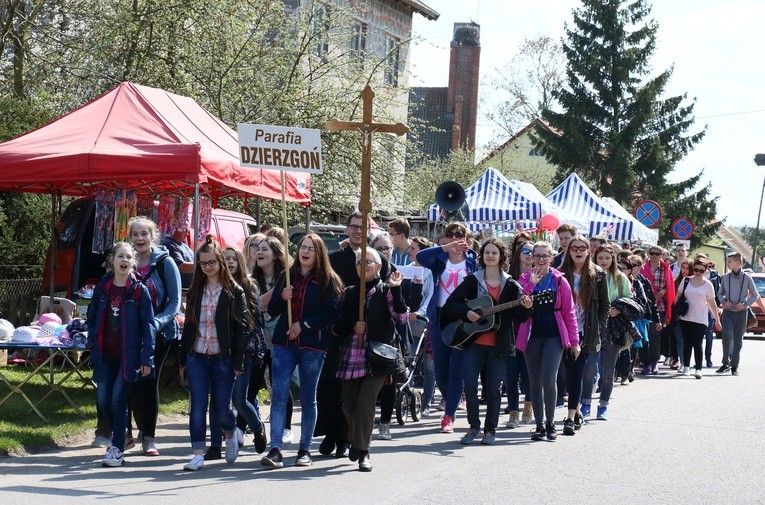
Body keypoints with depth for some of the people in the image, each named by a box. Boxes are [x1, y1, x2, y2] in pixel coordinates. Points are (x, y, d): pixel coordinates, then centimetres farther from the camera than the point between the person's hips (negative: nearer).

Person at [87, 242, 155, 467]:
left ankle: (118, 448, -1)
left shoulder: (139, 291, -5)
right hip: (105, 354, 4)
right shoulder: (102, 288, 7)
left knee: (118, 399, -9)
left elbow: (148, 326, -6)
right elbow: (93, 318, 15)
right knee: (103, 401, 6)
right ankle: (121, 435, 30)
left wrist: (147, 358, -12)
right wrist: (92, 344, 3)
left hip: (128, 354, -4)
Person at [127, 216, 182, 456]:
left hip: (159, 334, -3)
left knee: (149, 381, -3)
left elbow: (175, 301, -6)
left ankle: (148, 436, 4)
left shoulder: (165, 263, -4)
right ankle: (143, 430, 16)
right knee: (133, 382, 1)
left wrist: (156, 322, -21)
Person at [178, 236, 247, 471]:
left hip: (223, 359, -3)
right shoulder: (195, 291, 11)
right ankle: (198, 455, 1)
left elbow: (241, 328, -4)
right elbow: (188, 326, 14)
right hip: (197, 357, 3)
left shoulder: (234, 292, -1)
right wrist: (182, 360, 11)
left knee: (221, 409, 1)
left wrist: (238, 363, -9)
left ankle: (231, 435, 33)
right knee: (197, 407, -2)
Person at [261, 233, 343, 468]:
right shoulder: (287, 277, 12)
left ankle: (305, 450, 15)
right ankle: (275, 450, -12)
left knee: (308, 398, 6)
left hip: (312, 345, -2)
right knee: (279, 394, -8)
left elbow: (332, 314, -6)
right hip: (284, 343, 3)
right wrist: (282, 298, -8)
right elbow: (272, 311, 13)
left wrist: (304, 324, -13)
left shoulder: (328, 280, 1)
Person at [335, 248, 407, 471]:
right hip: (352, 356, 4)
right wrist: (352, 328, -5)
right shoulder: (350, 293, 13)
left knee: (365, 402, -14)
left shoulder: (386, 291, 3)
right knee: (349, 404, 7)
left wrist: (395, 290, -17)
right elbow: (338, 325, 15)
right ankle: (355, 441, 34)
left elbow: (401, 317, -10)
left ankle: (362, 452, -4)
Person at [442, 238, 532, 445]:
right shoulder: (472, 281, 5)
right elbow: (451, 303, 4)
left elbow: (519, 317, 1)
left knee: (493, 389, 3)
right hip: (474, 342, 0)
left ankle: (490, 430, 16)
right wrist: (466, 313, -12)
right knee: (470, 385, -6)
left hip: (499, 344, 0)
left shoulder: (511, 286, 4)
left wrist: (526, 308, -19)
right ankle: (474, 426, 10)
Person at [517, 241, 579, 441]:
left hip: (554, 335, -2)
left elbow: (569, 312, 4)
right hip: (532, 336, 2)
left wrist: (574, 341, 2)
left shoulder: (559, 281, 3)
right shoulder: (525, 279, 5)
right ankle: (539, 425, 14)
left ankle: (550, 423, 0)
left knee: (548, 378, -15)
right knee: (534, 382, 4)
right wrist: (531, 284, -17)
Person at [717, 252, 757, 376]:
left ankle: (734, 366, 14)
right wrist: (724, 301, -5)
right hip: (728, 311, 1)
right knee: (727, 335, -18)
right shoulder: (725, 277, 2)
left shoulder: (747, 278, -4)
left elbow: (755, 295, 4)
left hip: (741, 312, -1)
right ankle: (726, 363, -10)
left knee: (738, 339, 5)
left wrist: (745, 304, -10)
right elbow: (720, 293, 15)